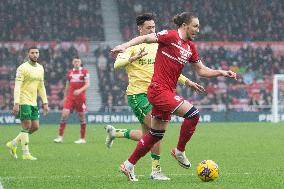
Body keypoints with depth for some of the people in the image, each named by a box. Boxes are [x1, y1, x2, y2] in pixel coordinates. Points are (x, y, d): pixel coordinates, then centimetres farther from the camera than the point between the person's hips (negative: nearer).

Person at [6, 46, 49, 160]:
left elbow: (41, 87, 18)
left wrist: (45, 103, 13)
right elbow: (17, 87, -15)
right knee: (27, 127, -7)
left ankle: (13, 144, 19)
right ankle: (26, 154, 0)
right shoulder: (22, 68, -11)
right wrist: (16, 103, -23)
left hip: (33, 103, 8)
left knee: (35, 127, 6)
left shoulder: (40, 68, 12)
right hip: (24, 102, -8)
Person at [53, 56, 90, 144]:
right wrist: (65, 97, 14)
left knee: (82, 117, 3)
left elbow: (87, 84, -8)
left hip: (80, 97, -3)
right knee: (64, 114, -9)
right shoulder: (70, 72, 12)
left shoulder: (85, 71, -1)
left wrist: (80, 90, -24)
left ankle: (83, 139, 11)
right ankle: (60, 137, -7)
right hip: (70, 97, 3)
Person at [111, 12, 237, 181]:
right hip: (159, 90, -9)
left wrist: (221, 72, 7)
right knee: (193, 114, -17)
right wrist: (126, 46, -22)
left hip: (169, 92, 9)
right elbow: (146, 38, -10)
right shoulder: (170, 36, -10)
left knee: (156, 135, 12)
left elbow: (201, 70, 19)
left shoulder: (191, 48, 14)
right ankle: (180, 152, 0)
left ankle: (129, 165, 22)